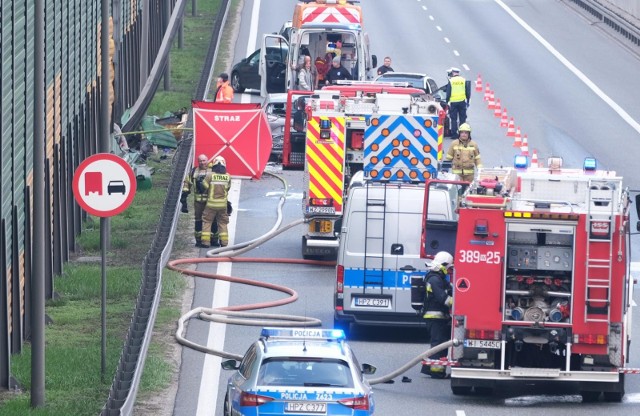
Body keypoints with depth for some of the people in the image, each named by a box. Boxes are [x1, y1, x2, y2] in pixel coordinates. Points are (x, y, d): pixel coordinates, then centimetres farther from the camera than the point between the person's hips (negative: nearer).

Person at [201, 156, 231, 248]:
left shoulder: (210, 175, -12)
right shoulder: (227, 176, -2)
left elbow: (205, 186, -8)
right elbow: (228, 187, 6)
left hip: (211, 203, -3)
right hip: (223, 204, 3)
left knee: (207, 221, 7)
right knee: (222, 223, 14)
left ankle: (206, 241, 1)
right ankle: (224, 242, 12)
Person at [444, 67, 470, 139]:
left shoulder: (451, 81, -2)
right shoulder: (464, 81, 4)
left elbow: (448, 93, -2)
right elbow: (468, 92, 9)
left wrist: (447, 101, 5)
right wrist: (467, 101, 18)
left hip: (453, 102, -2)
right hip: (462, 101, 2)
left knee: (453, 119, 3)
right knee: (462, 119, 7)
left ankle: (454, 134, 0)